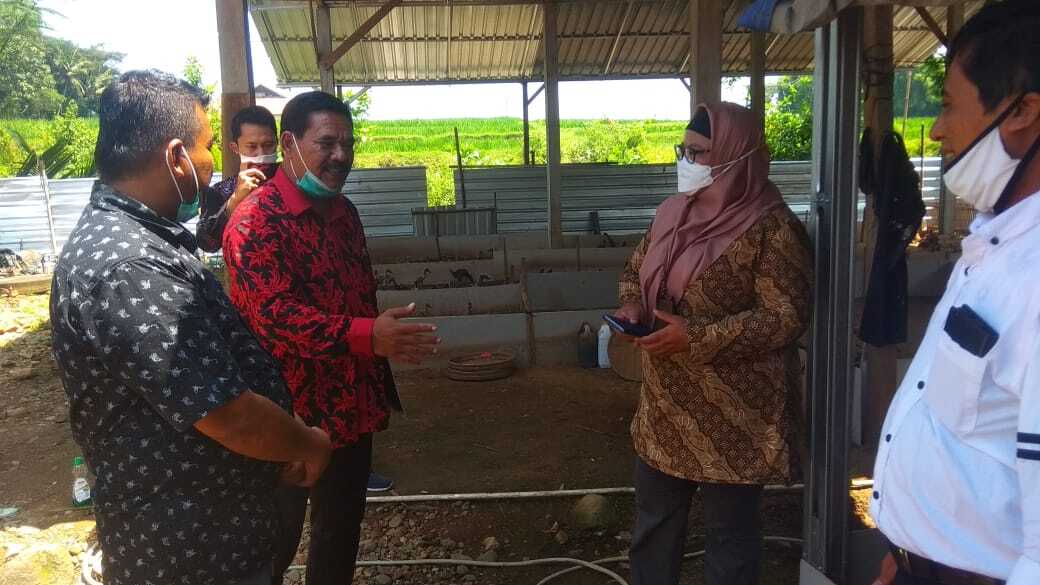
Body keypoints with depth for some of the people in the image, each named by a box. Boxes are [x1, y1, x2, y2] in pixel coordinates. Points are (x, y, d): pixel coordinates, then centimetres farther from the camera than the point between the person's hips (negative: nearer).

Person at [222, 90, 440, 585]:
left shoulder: (344, 212, 8)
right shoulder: (255, 220, -16)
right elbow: (275, 315, -27)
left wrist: (377, 378, 20)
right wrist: (368, 336, -40)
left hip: (352, 404, 7)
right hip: (292, 410, -7)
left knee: (342, 524, 20)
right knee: (279, 534, 11)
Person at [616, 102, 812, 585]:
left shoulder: (772, 228, -17)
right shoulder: (673, 211, 5)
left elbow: (786, 318, -20)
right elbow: (636, 269, 17)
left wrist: (697, 338, -25)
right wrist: (632, 307, -5)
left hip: (733, 411, -7)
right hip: (665, 404, 7)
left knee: (729, 531, 11)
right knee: (653, 519, 21)